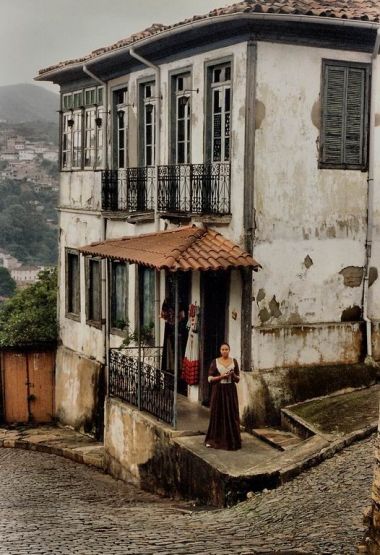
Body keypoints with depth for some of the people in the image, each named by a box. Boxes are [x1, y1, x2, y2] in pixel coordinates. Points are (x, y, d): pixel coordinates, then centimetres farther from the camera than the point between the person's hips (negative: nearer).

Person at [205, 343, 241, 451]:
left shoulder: (234, 362, 4)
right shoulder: (215, 362, -1)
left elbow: (238, 379, 7)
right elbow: (210, 378, -3)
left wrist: (233, 375, -15)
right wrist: (221, 376, -16)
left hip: (230, 391, 1)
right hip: (218, 391, -1)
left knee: (231, 415, 0)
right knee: (217, 415, 1)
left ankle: (231, 440, 6)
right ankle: (212, 439, 10)